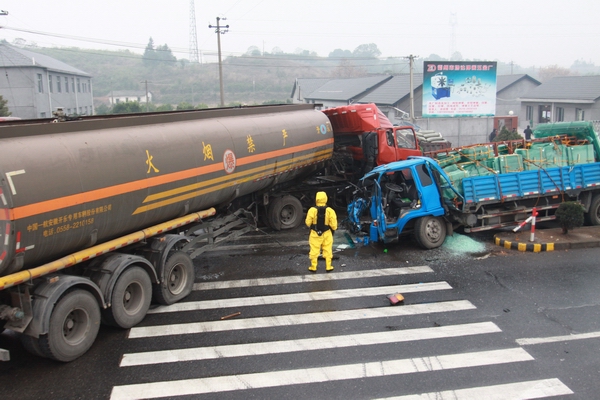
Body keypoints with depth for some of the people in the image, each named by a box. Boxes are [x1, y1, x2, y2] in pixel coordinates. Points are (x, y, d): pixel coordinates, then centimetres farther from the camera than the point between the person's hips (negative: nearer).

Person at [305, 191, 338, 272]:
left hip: (315, 234, -1)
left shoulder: (312, 210, -15)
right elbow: (334, 224, -9)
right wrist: (333, 229, 12)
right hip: (327, 234, 1)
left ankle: (313, 267, 17)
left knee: (314, 250, 10)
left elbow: (308, 223, -8)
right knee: (327, 250, 14)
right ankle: (328, 267, 20)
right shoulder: (330, 211, -11)